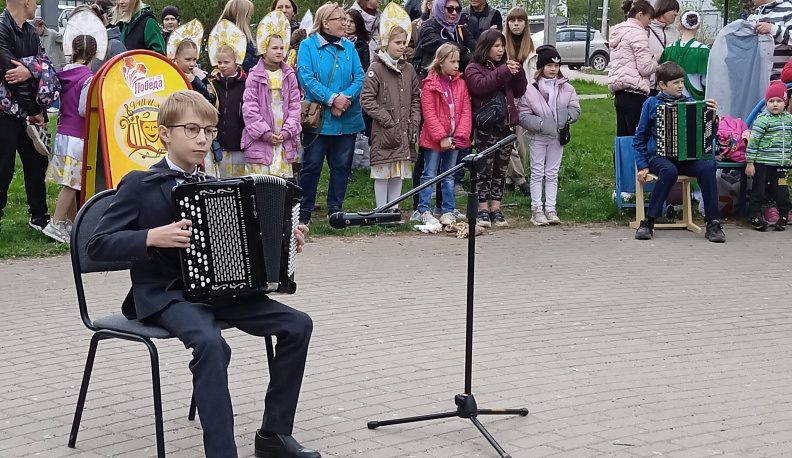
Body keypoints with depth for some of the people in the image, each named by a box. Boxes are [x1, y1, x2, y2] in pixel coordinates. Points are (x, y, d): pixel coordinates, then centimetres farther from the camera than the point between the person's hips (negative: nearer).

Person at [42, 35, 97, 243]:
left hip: (62, 133, 7)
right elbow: (84, 110, -18)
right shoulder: (88, 78, -14)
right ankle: (56, 224, -7)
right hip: (77, 137, -7)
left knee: (70, 182, 13)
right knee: (71, 183, -4)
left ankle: (72, 222, 20)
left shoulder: (63, 74, 5)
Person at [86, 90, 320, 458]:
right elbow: (97, 245, -9)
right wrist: (153, 237, -23)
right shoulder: (140, 184, -4)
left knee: (298, 324, -9)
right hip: (165, 293, -6)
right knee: (210, 343, -37)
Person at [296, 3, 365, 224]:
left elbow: (359, 77, 3)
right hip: (318, 119, -4)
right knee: (312, 164, 0)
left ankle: (335, 208, 18)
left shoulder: (349, 47, 11)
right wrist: (332, 98, -19)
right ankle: (304, 210, 10)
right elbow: (306, 77, -12)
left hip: (347, 119, 4)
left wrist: (346, 98, -15)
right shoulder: (308, 46, -2)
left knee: (341, 165, 8)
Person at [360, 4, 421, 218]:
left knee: (399, 171, 9)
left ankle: (394, 209, 18)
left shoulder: (408, 70, 11)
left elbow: (416, 99, 16)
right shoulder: (376, 68, -6)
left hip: (405, 132, 5)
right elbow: (366, 100, -10)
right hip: (384, 132, -5)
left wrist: (414, 124, 4)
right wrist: (388, 120, -12)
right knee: (383, 171, -1)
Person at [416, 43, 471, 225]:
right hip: (434, 139, -5)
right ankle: (423, 211, 6)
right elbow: (429, 114, -13)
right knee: (430, 175, 2)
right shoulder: (430, 85, -9)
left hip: (454, 139, 5)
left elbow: (466, 111, 3)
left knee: (449, 176, 13)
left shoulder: (461, 84, 6)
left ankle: (448, 211, 20)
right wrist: (441, 137, -17)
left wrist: (461, 135, -9)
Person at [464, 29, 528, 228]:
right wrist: (504, 72, -23)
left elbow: (519, 92, 15)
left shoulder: (505, 66, 17)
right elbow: (480, 86, -20)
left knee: (501, 169, 8)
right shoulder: (474, 69, -1)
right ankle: (483, 210, 2)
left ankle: (496, 209, 13)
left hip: (505, 124, 6)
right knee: (485, 169, -3)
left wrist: (518, 72, -2)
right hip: (486, 126, -6)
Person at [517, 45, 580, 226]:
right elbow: (523, 115, -12)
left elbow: (575, 108, 2)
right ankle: (537, 209, 9)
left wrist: (566, 117, -19)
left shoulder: (566, 88, -1)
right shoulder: (531, 90, -11)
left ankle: (550, 209, 16)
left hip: (557, 137, 3)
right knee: (537, 173, 4)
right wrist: (541, 124, -22)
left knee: (552, 173, 10)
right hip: (538, 137, -3)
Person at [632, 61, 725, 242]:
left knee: (707, 168, -28)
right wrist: (642, 165, 0)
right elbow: (640, 139, 9)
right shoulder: (652, 104, 5)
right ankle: (648, 222, -25)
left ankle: (713, 223, -22)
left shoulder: (690, 103, 11)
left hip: (686, 156, 2)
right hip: (659, 155, -2)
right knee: (669, 171, -36)